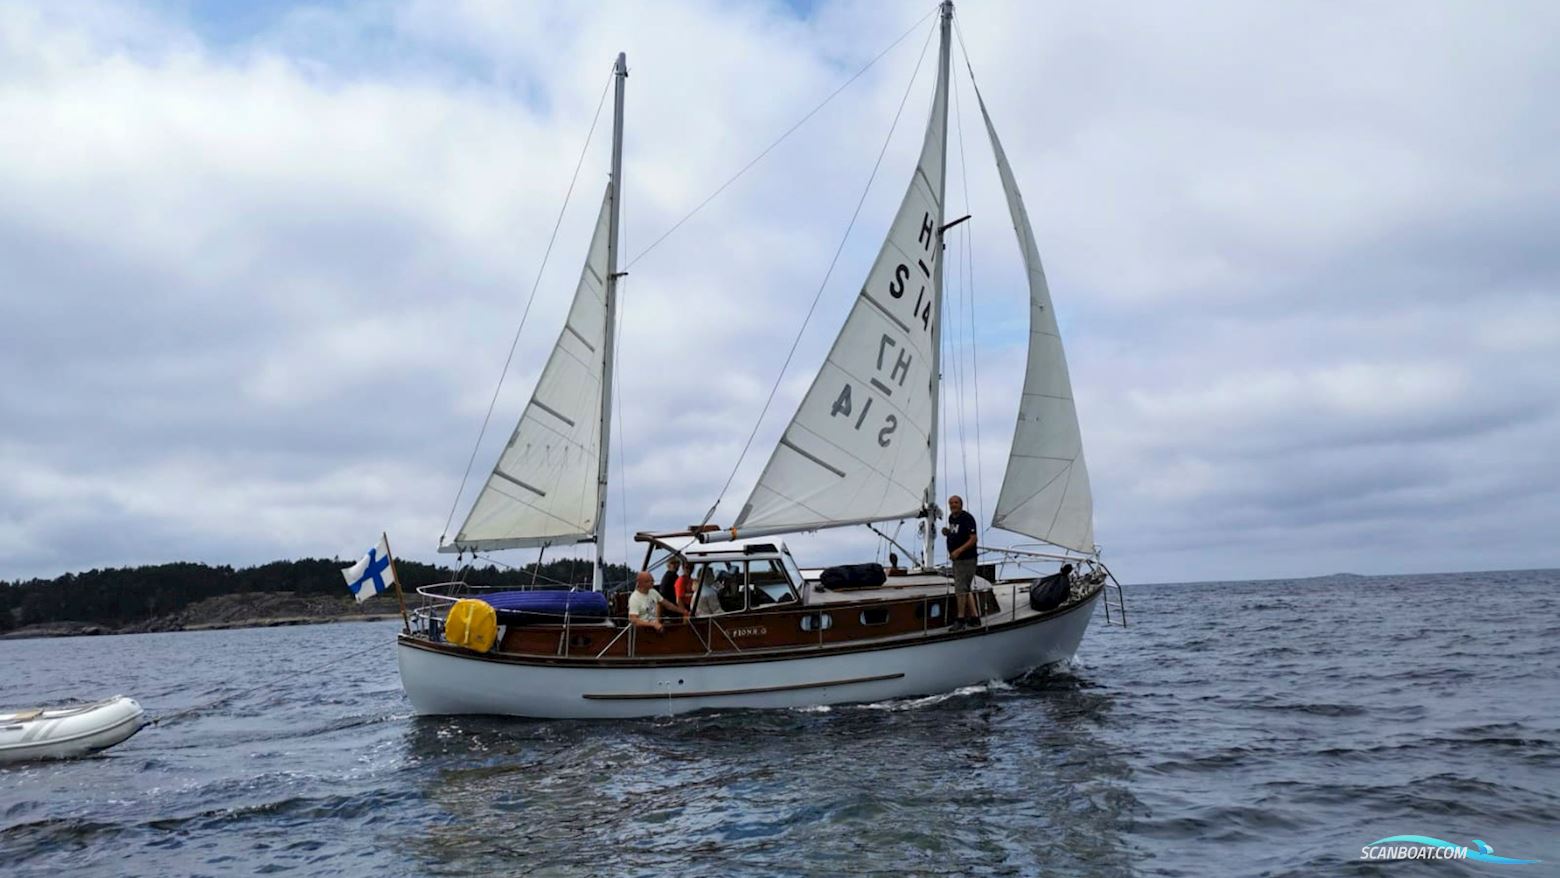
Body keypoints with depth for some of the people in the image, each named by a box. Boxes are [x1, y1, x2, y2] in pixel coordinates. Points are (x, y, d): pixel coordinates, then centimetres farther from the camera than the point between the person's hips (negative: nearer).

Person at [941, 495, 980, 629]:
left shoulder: (967, 518, -15)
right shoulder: (951, 518, 12)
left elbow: (973, 539, -19)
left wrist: (959, 550, -28)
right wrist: (947, 532, 4)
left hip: (966, 560, -9)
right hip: (956, 559, 9)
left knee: (960, 589, -8)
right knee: (966, 590, 13)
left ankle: (960, 619, 0)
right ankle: (974, 618, 21)